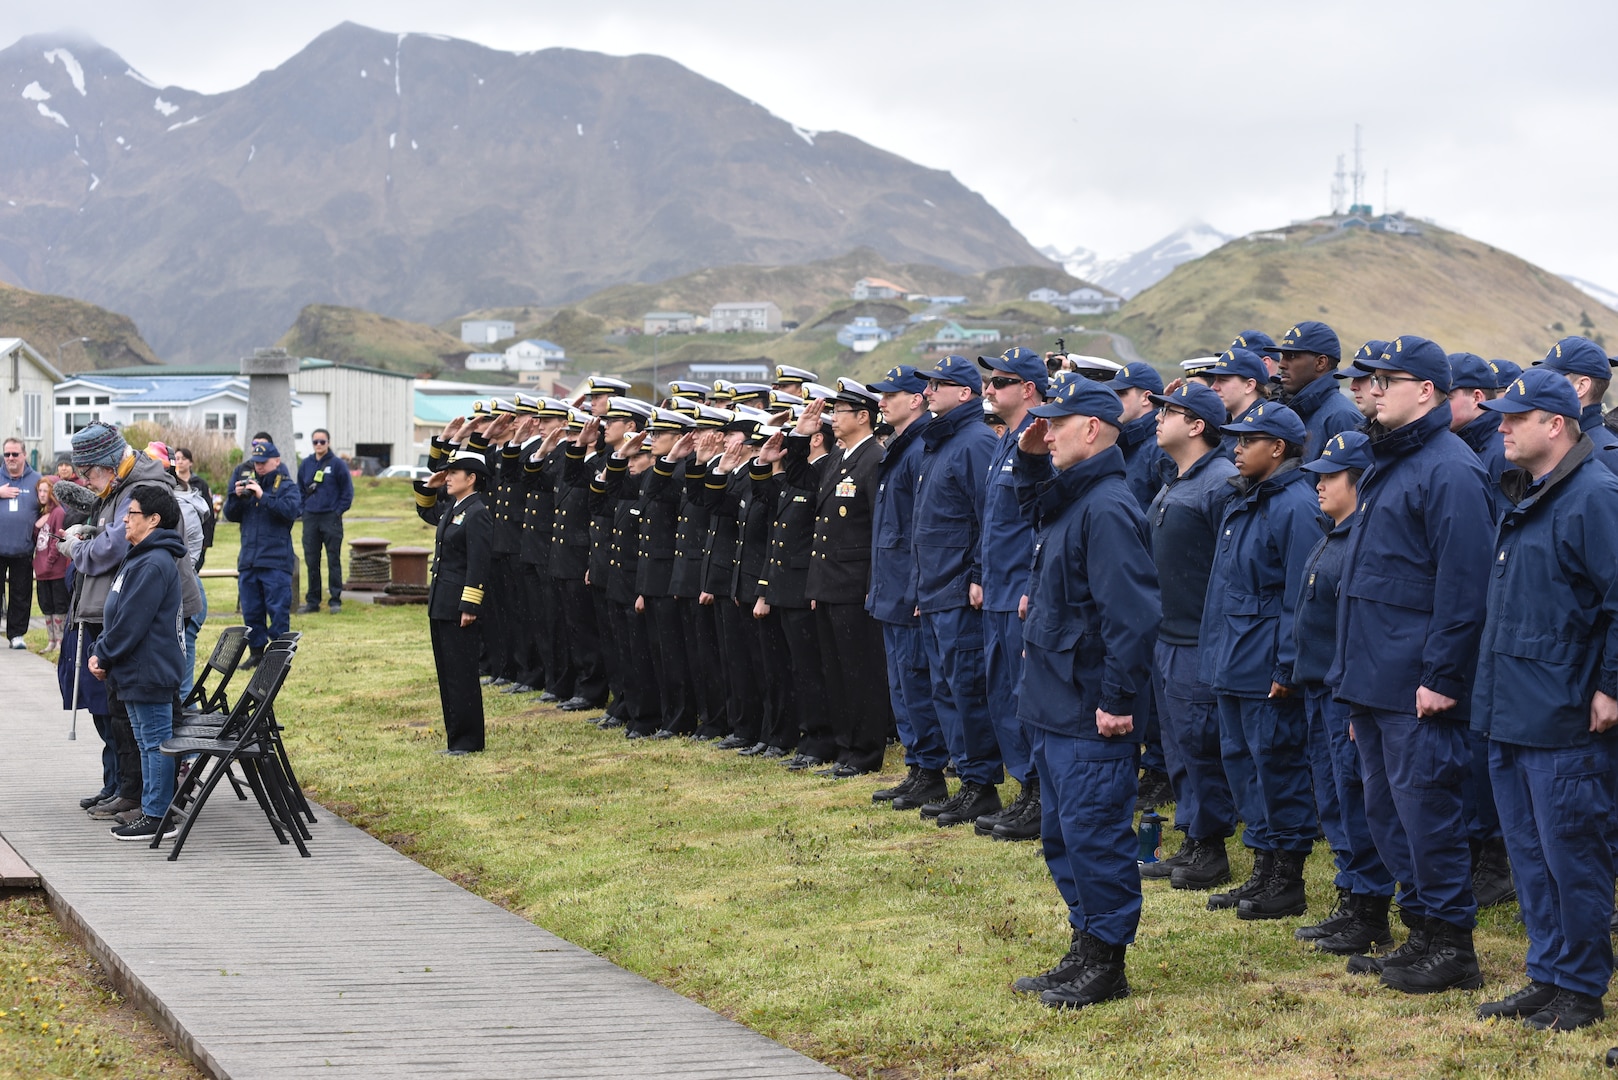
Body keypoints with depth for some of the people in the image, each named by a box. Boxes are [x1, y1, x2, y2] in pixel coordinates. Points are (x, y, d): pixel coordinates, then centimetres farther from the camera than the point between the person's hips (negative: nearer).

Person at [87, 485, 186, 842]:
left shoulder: (154, 564, -20)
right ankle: (151, 810, 23)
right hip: (137, 670, 11)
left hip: (149, 671, -11)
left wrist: (103, 655, -12)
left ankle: (157, 818, 1)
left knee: (155, 743, -4)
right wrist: (99, 651, 8)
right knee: (147, 742, 16)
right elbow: (116, 613, 19)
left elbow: (131, 622, -22)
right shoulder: (138, 558, 14)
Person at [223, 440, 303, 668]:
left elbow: (290, 510, -18)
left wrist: (262, 496, -22)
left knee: (277, 609, -5)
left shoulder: (287, 487, 1)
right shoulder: (249, 483, 14)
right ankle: (256, 651, 19)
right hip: (248, 560, 5)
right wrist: (236, 496, -6)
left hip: (276, 561, -5)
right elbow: (231, 515, 13)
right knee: (251, 610, 9)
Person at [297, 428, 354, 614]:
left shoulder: (337, 464, -4)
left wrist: (339, 511, -7)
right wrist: (303, 509, 7)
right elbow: (300, 489, 18)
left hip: (331, 518, -4)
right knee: (311, 562, 7)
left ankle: (336, 600, 2)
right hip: (310, 518, 4)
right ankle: (312, 601, 13)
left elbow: (347, 491, -1)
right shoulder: (306, 464, 8)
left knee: (333, 560, -1)